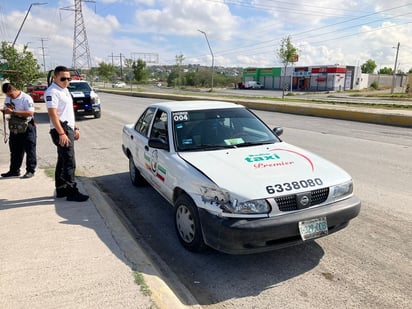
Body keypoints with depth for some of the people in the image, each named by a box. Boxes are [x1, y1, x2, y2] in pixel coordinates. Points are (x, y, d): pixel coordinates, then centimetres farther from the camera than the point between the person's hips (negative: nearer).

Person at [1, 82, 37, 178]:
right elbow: (5, 109, 19)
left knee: (29, 149, 0)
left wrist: (13, 112, -26)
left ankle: (30, 170, 7)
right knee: (15, 150, 13)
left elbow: (30, 113, -24)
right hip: (14, 127, 7)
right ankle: (14, 170, 23)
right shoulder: (8, 98, 8)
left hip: (27, 127, -7)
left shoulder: (26, 98, -15)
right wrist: (5, 110, -7)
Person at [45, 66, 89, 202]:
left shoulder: (65, 90, 18)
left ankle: (61, 189, 23)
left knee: (63, 161, 14)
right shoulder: (52, 92, -12)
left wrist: (75, 128, 20)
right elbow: (53, 114, -20)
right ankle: (72, 192, -6)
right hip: (61, 130, -10)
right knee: (69, 163, -10)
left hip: (68, 129, 10)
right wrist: (61, 133, -25)